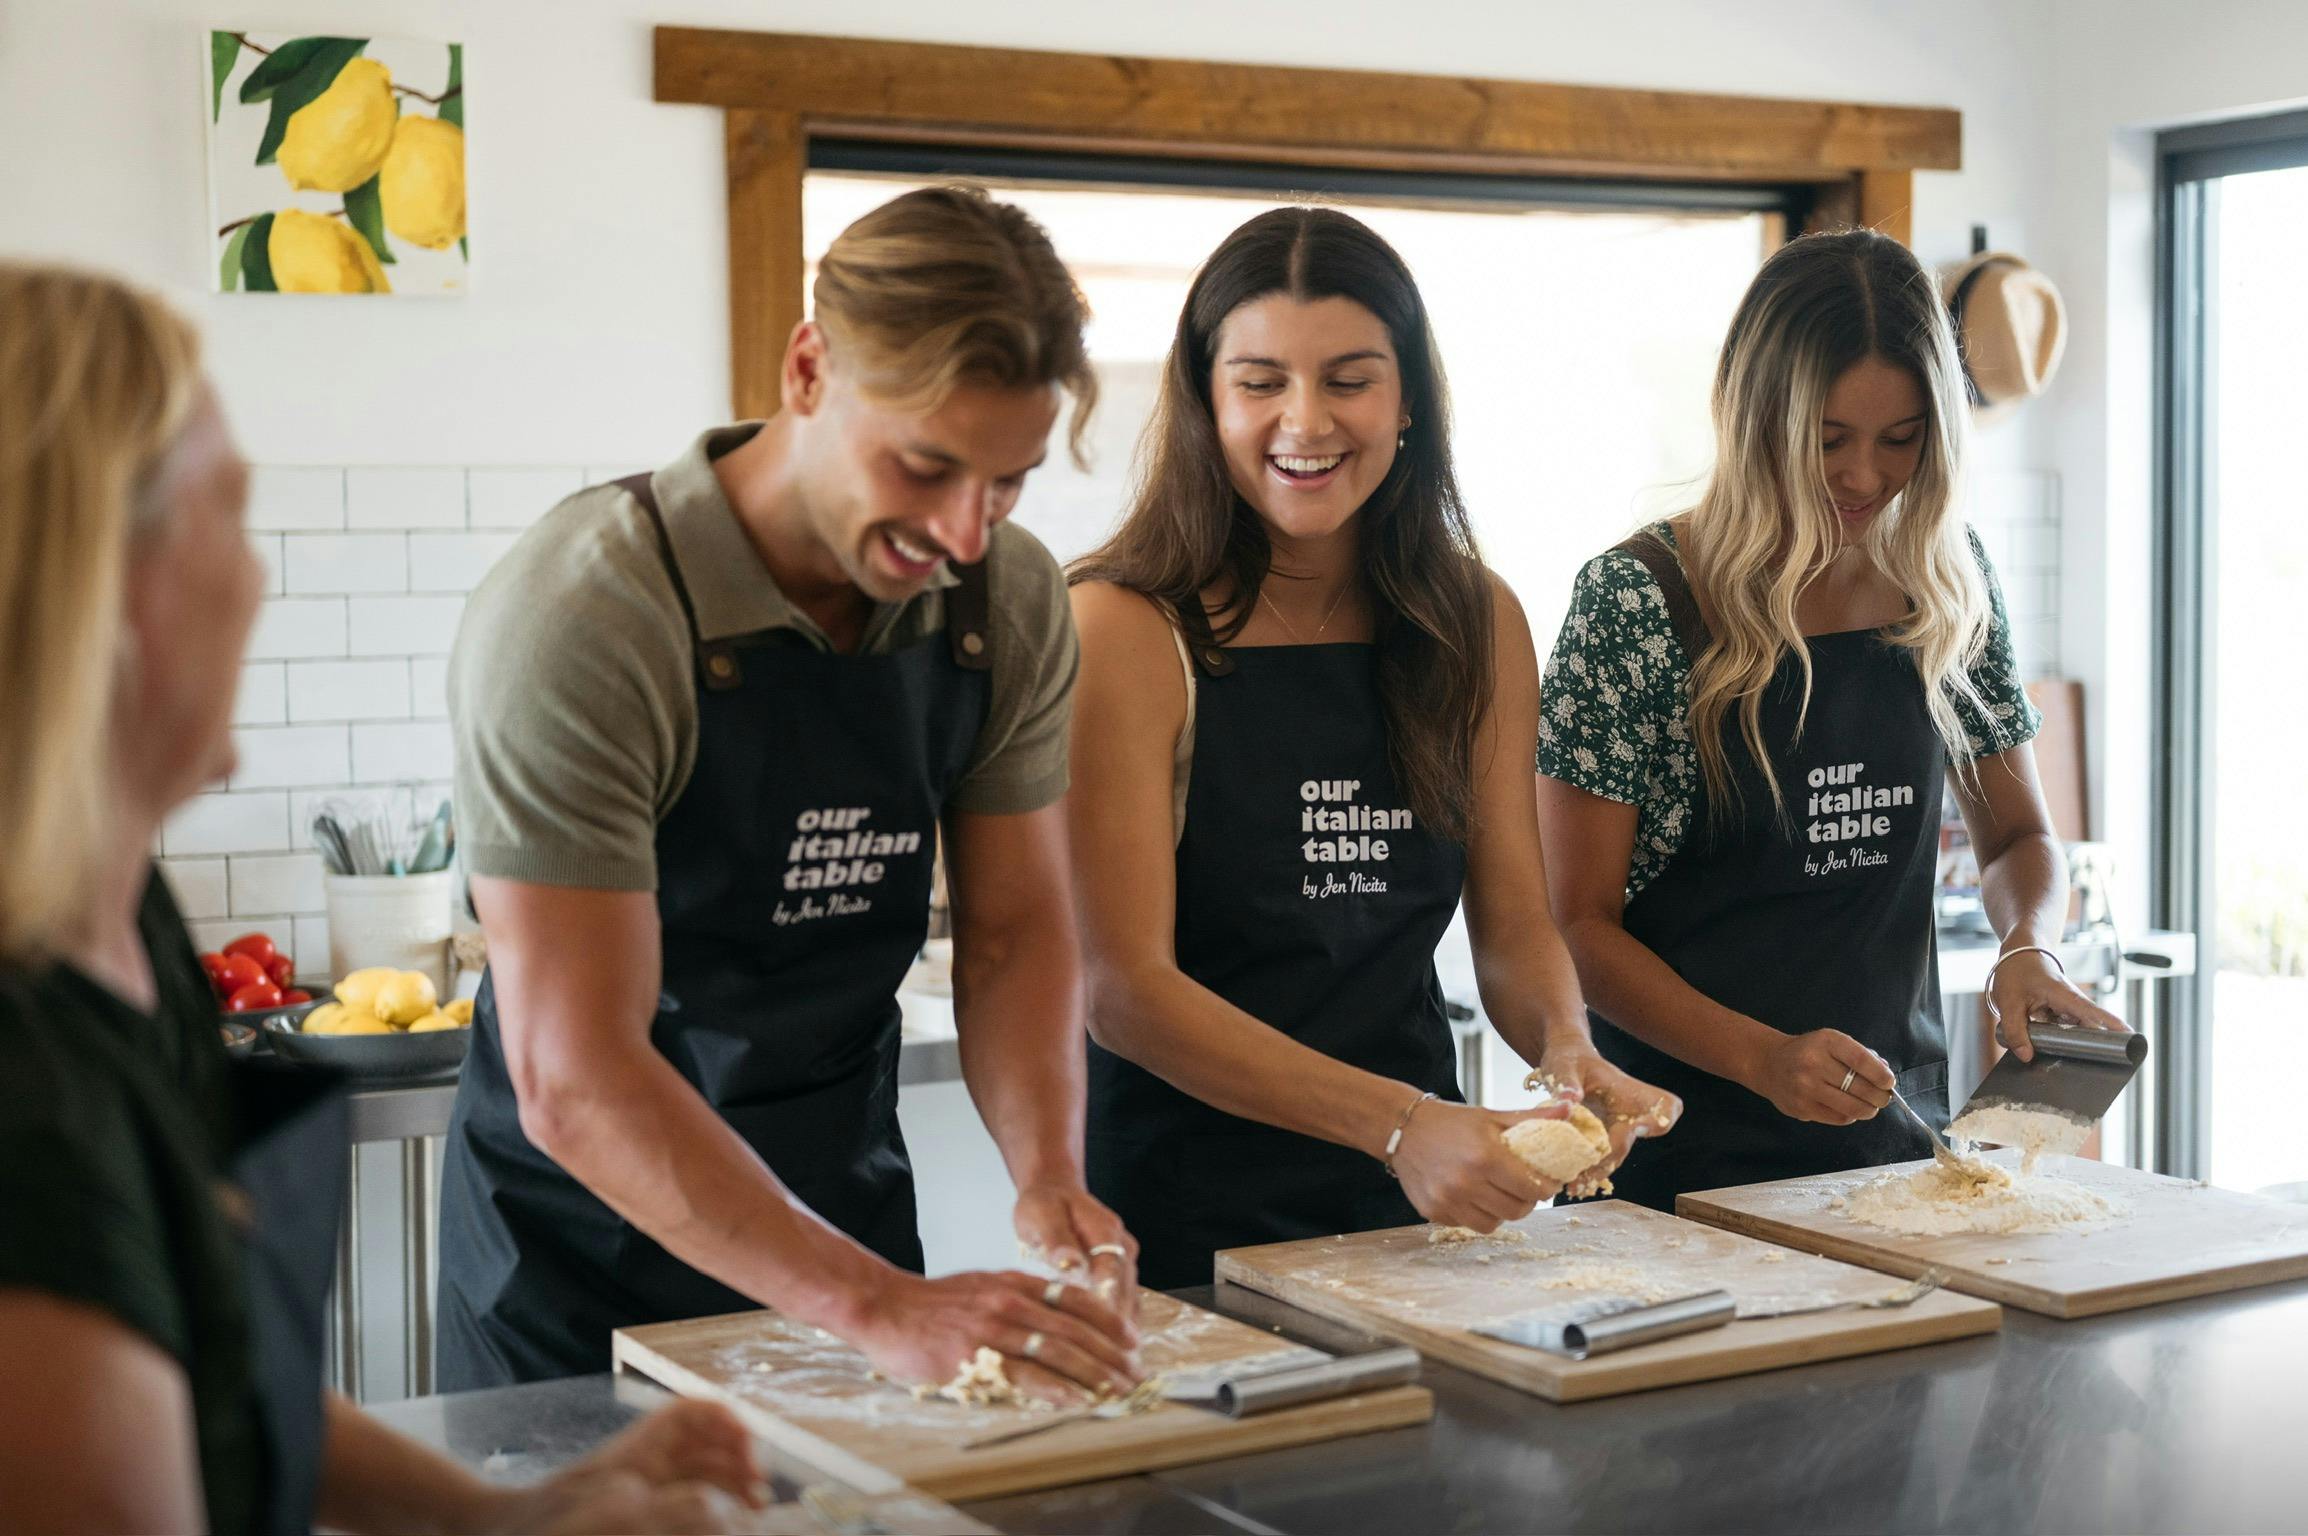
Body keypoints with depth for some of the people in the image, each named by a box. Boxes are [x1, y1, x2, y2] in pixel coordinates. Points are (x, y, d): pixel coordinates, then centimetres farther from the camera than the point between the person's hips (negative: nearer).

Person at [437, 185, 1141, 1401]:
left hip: (849, 1215, 5)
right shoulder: (582, 618, -27)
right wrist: (882, 1308, -36)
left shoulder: (1011, 599, -8)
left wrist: (1050, 1178, -19)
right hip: (586, 1265, -5)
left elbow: (1015, 933, 0)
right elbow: (575, 1083, -30)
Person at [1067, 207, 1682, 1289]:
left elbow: (1515, 927, 9)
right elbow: (1122, 989, -14)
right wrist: (1394, 1122, -24)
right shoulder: (1125, 629, -9)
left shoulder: (1479, 623, 8)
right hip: (1185, 1227, -4)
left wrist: (1568, 1047, -14)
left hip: (1421, 1202, 4)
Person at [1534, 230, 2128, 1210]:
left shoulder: (1950, 586, 2)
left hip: (1897, 1129, 4)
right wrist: (1763, 1058, -23)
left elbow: (2018, 838, 15)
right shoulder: (1634, 599, -11)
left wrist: (2029, 947, -7)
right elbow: (1577, 924, -11)